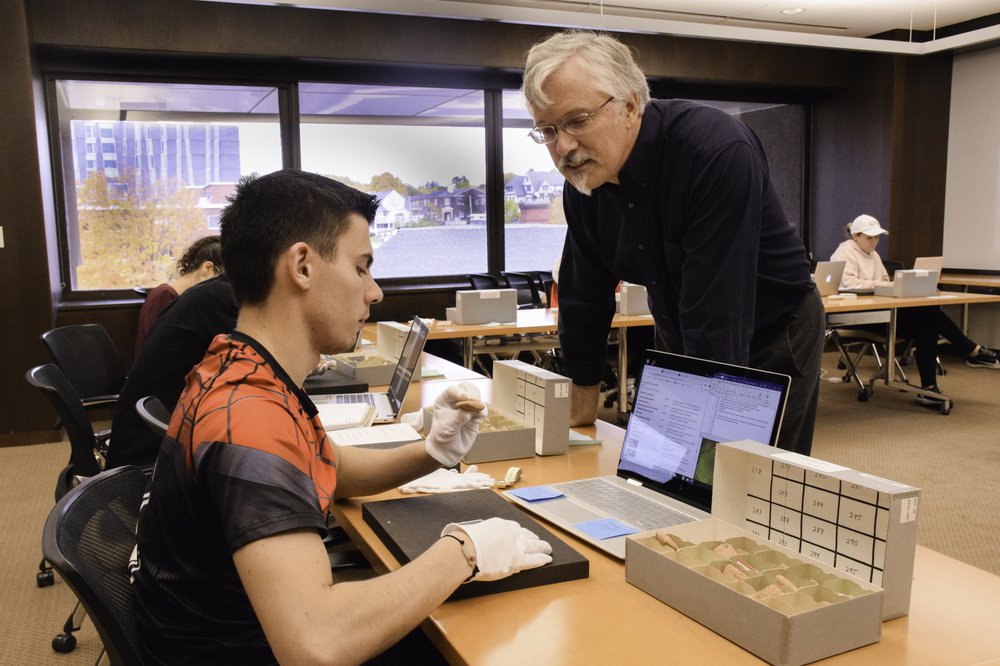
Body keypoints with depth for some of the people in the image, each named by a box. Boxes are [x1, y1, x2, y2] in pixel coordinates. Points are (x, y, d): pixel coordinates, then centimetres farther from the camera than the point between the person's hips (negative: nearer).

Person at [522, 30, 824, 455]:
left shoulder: (719, 153, -31)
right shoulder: (581, 180, -10)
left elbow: (716, 315, -34)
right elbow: (583, 299, 0)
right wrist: (579, 411, 3)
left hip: (773, 343, -5)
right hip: (680, 344, 6)